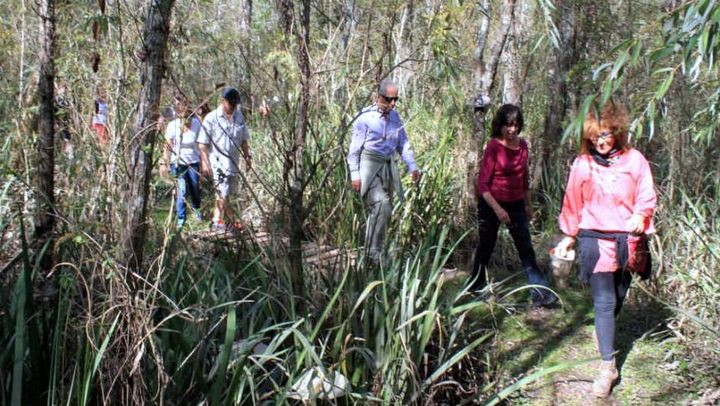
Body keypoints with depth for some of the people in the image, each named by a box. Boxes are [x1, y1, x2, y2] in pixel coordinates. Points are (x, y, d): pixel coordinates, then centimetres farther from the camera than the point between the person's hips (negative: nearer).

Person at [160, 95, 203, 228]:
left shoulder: (196, 123, -8)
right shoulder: (173, 126, -12)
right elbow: (167, 146, -10)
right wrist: (164, 163, -14)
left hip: (193, 162, 2)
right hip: (178, 162, -2)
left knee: (195, 189, 15)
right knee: (181, 191, -6)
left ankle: (196, 209, 43)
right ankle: (181, 218, 6)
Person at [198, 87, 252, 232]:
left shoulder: (239, 117, 9)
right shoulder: (211, 118, -8)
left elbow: (244, 140, 19)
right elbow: (203, 143, -8)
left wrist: (247, 156, 14)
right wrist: (205, 162, -12)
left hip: (233, 162, 6)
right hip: (218, 162, -6)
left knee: (222, 193, 12)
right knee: (223, 194, -7)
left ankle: (217, 221, 21)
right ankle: (232, 222, 0)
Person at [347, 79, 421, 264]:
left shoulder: (395, 117, 11)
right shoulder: (365, 117, -7)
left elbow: (403, 143, 19)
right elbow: (355, 148, -6)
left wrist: (412, 166, 10)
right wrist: (355, 174, -10)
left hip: (387, 166, 7)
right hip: (368, 165, -7)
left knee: (385, 210, 7)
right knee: (381, 204, -21)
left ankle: (375, 250, 18)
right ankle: (373, 252, -16)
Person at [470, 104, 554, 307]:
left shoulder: (522, 145, 3)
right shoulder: (493, 147, -15)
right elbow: (482, 184, -16)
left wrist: (528, 204, 18)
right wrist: (497, 209, -23)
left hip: (516, 205, 5)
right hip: (492, 205, -5)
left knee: (527, 250, 0)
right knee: (486, 247, 10)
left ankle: (540, 294, -3)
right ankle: (476, 288, 28)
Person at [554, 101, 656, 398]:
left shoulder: (634, 160, -1)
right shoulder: (582, 164, 0)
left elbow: (647, 196, 0)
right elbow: (572, 203, 8)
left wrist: (640, 216, -20)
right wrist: (568, 236, 12)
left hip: (627, 239, 2)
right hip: (595, 239, -1)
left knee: (618, 296, 15)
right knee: (603, 301, -5)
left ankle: (605, 332, 45)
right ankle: (607, 365, -6)